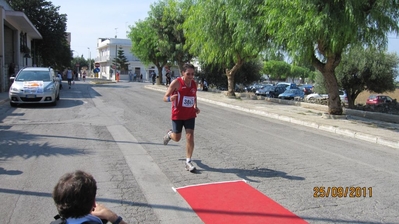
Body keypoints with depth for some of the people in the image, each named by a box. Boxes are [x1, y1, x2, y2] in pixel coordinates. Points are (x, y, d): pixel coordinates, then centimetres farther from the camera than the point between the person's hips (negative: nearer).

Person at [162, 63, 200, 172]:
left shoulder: (194, 84, 1)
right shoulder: (176, 82, -15)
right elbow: (165, 97, -14)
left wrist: (195, 106, 1)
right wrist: (170, 99, -38)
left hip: (190, 115, 3)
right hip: (177, 115, -3)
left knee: (190, 137, -6)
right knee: (177, 138, 10)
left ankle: (188, 162, 4)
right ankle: (169, 134, 48)